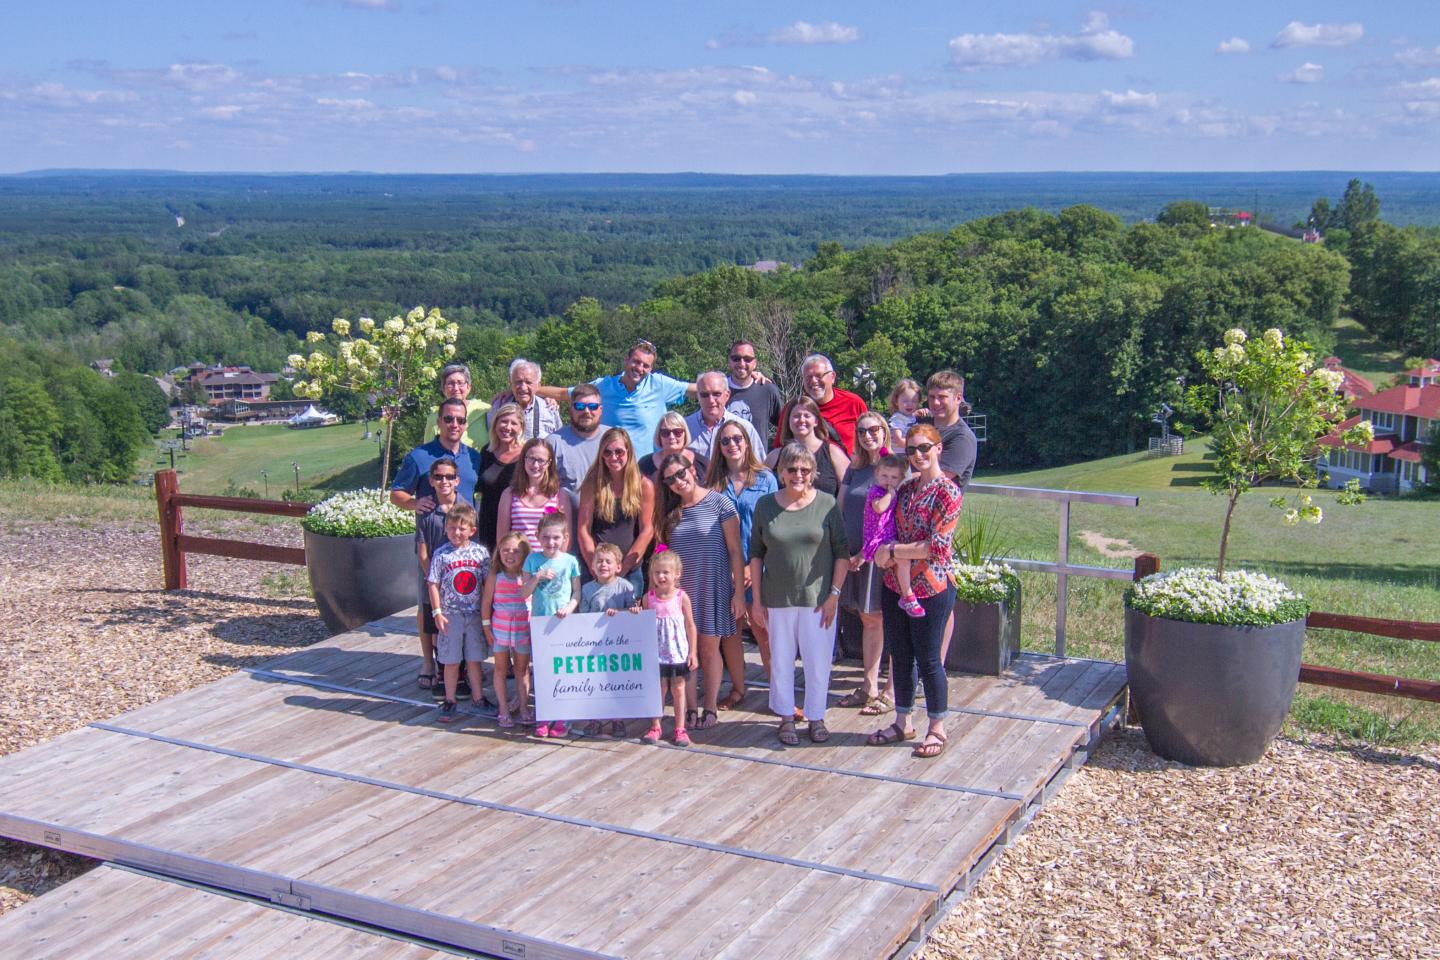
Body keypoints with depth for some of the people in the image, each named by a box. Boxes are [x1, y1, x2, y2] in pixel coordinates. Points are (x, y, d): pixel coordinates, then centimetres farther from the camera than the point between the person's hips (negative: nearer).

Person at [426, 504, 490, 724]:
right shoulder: (441, 555, -4)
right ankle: (449, 702, 16)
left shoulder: (481, 553, 0)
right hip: (451, 615, -1)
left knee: (474, 659, 12)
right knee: (451, 661, 6)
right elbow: (434, 584, -3)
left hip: (475, 614, 1)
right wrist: (437, 612, -8)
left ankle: (477, 697, 25)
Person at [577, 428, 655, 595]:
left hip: (630, 570, 0)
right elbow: (583, 529, -3)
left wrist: (623, 568, -9)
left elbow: (647, 531, -3)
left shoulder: (644, 486, -1)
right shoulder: (592, 485, -1)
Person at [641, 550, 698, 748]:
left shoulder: (682, 597, -7)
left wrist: (692, 652, -2)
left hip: (678, 653, -1)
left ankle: (680, 729, 17)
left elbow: (690, 626, -1)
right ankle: (655, 727, 18)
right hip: (656, 652, 1)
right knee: (657, 688, 7)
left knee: (678, 689, 8)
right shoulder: (648, 598, -2)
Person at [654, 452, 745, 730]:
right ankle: (689, 710, 10)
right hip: (680, 590, 4)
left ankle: (710, 709, 15)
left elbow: (735, 551, -7)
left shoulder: (718, 503, -7)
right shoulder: (671, 512, 7)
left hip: (712, 589, -3)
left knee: (709, 649, 5)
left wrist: (739, 592, -10)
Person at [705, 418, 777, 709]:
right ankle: (737, 688, 22)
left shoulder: (765, 478, 1)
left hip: (758, 567, -3)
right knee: (729, 630, 9)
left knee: (763, 631, -3)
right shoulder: (714, 483, 6)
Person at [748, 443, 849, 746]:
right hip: (777, 599, 2)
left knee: (818, 661, 6)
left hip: (818, 598, -1)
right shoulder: (765, 506, 2)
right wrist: (756, 599, 3)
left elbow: (842, 552, -2)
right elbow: (756, 553, 6)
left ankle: (816, 717, 23)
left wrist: (834, 594, -6)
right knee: (781, 661, 10)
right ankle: (786, 718, 25)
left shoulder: (827, 504, -4)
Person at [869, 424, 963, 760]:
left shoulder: (947, 492, -12)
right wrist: (878, 552, -4)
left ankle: (937, 729, 17)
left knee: (928, 659, 3)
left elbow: (939, 546, -19)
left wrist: (893, 550, -15)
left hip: (930, 589, -7)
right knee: (900, 656, 14)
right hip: (895, 585, 7)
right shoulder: (905, 488, 9)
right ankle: (903, 722, 28)